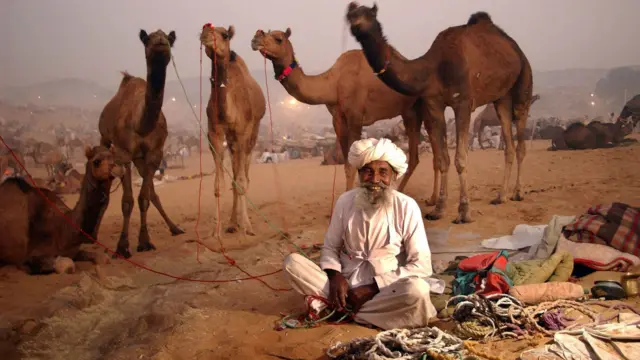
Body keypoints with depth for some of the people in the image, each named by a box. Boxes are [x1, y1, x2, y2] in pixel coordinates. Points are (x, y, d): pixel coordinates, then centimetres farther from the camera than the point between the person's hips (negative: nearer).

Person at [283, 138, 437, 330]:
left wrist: (372, 288, -17)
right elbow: (330, 247, 9)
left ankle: (343, 308, -20)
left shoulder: (406, 207, -11)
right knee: (292, 262, -15)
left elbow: (421, 265, -11)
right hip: (345, 285, 2)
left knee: (417, 290, -35)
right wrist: (335, 276, -14)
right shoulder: (345, 201, -2)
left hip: (383, 289, -2)